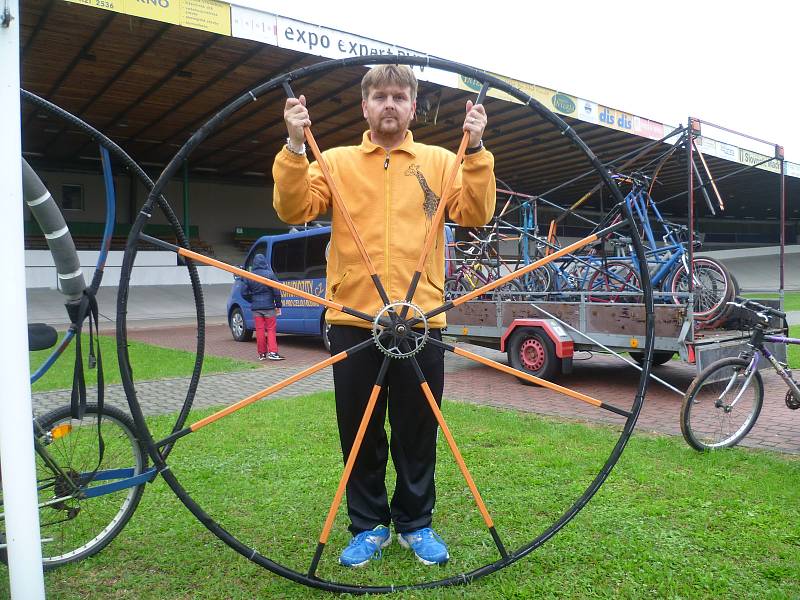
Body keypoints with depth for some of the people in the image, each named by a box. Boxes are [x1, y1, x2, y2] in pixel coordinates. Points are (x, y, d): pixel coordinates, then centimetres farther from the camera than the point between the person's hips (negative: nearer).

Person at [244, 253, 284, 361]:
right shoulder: (269, 274, -8)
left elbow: (245, 293, 6)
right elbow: (276, 291, -8)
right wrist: (278, 305, 1)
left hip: (256, 307, 3)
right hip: (268, 306, -3)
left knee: (259, 330, 8)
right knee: (271, 329, 3)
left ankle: (262, 354, 11)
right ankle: (272, 352, -5)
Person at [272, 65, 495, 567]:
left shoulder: (440, 161, 11)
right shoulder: (337, 161, 10)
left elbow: (475, 213, -2)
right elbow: (294, 209, -2)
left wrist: (476, 150, -12)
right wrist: (295, 147, -14)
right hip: (353, 322, 1)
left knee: (418, 432, 10)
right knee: (361, 432, 10)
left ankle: (416, 523, 30)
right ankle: (369, 526, 29)